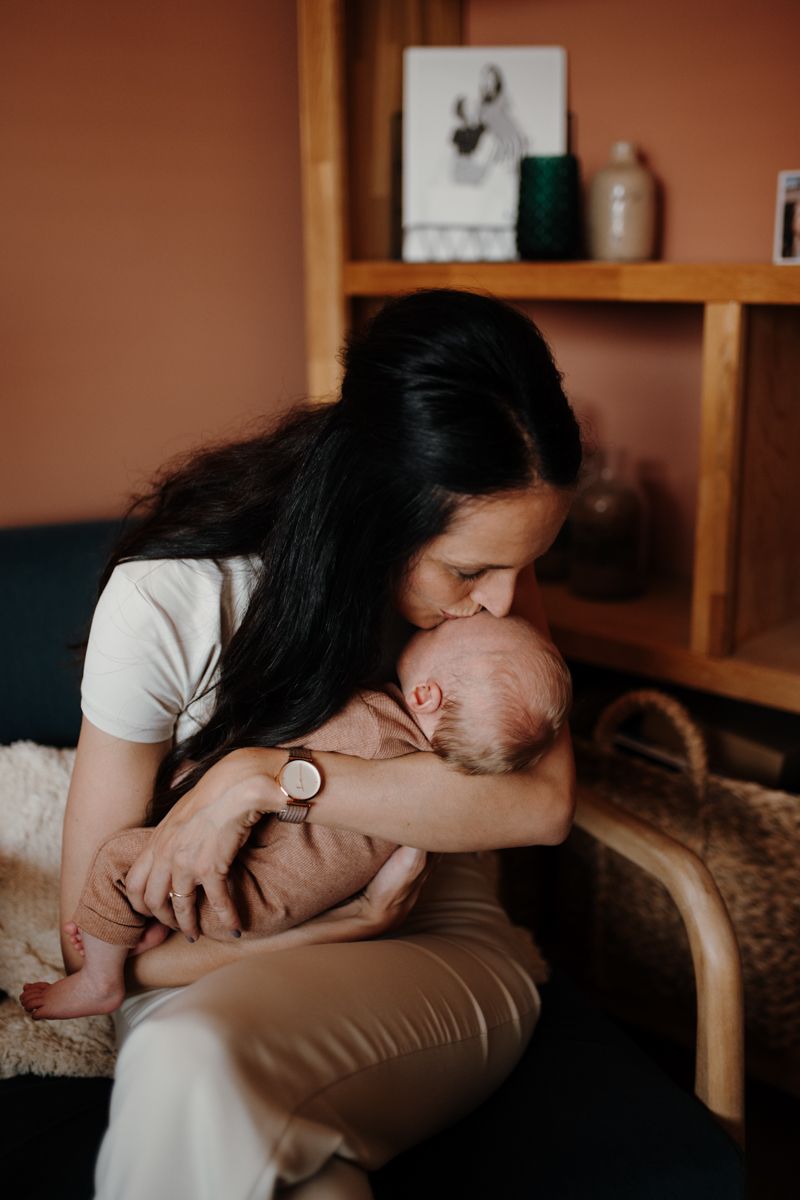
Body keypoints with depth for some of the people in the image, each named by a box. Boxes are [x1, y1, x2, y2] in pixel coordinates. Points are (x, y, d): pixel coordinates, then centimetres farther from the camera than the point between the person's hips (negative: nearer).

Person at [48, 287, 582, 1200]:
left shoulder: (484, 559, -8)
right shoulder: (165, 602, -16)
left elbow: (544, 801, -23)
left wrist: (263, 777, -27)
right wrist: (349, 928, -19)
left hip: (441, 956, 1)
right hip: (212, 967, 0)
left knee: (191, 1062, -31)